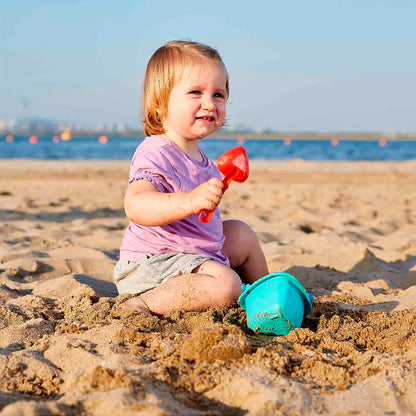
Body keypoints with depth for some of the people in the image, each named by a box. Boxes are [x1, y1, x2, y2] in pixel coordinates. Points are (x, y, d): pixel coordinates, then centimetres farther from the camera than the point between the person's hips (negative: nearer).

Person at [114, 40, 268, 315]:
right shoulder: (156, 154, -21)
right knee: (225, 284, -31)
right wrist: (190, 201, -52)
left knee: (241, 233, 25)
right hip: (151, 264, -10)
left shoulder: (197, 157, 12)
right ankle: (142, 306, -25)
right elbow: (135, 205, -42)